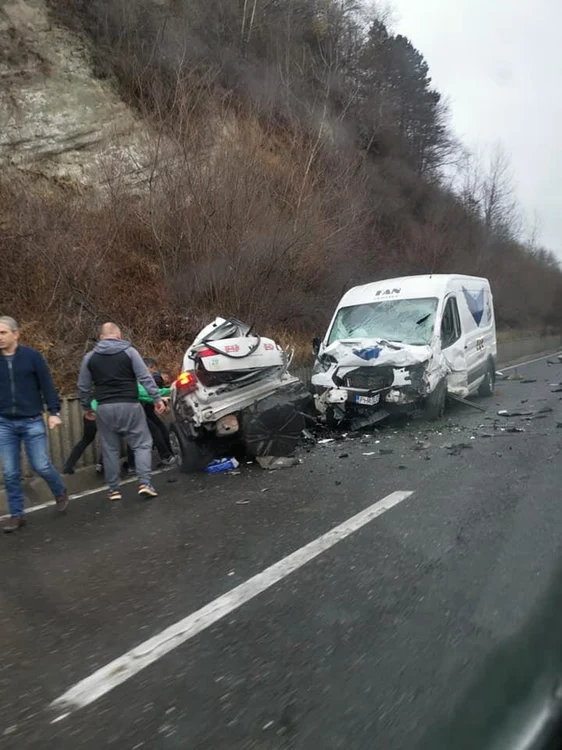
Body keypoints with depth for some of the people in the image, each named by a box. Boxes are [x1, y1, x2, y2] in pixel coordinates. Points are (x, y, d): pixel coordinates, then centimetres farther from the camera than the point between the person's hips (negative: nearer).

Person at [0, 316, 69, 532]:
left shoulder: (32, 356, -3)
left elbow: (47, 385, -3)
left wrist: (54, 412, -10)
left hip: (32, 422, -3)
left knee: (41, 466, -1)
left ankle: (61, 493, 27)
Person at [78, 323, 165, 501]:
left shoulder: (90, 357, 8)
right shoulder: (129, 351, 0)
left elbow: (83, 387, 11)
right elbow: (145, 378, -6)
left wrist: (86, 407, 23)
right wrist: (157, 399, -3)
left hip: (105, 408, 3)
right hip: (129, 406, -2)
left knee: (110, 450, 11)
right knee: (142, 444, 5)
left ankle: (114, 490, 16)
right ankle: (144, 483, -7)